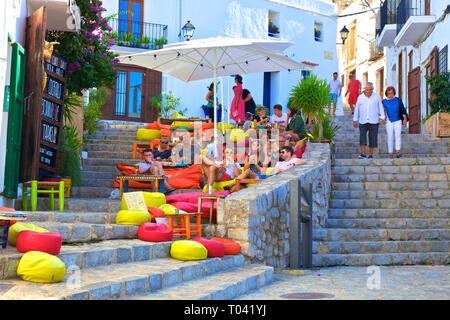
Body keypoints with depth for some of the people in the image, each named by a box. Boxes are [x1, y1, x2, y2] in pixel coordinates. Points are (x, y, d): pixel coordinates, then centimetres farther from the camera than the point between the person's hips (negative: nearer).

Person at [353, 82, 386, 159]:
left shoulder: (377, 96, 4)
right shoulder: (360, 97, 7)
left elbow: (380, 107, 6)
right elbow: (357, 109, 12)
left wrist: (382, 117, -4)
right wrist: (355, 120, 9)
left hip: (374, 121, -1)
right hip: (363, 121, 1)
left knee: (372, 139, 1)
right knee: (362, 138, -12)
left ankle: (370, 155, 10)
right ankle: (363, 154, -12)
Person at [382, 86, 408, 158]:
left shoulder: (398, 100, 2)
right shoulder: (384, 102, 1)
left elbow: (402, 110, 5)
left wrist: (405, 118, -2)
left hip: (398, 121, 0)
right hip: (389, 122, 0)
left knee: (398, 135, -15)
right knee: (390, 137, -1)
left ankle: (398, 152, -21)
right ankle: (390, 153, 4)